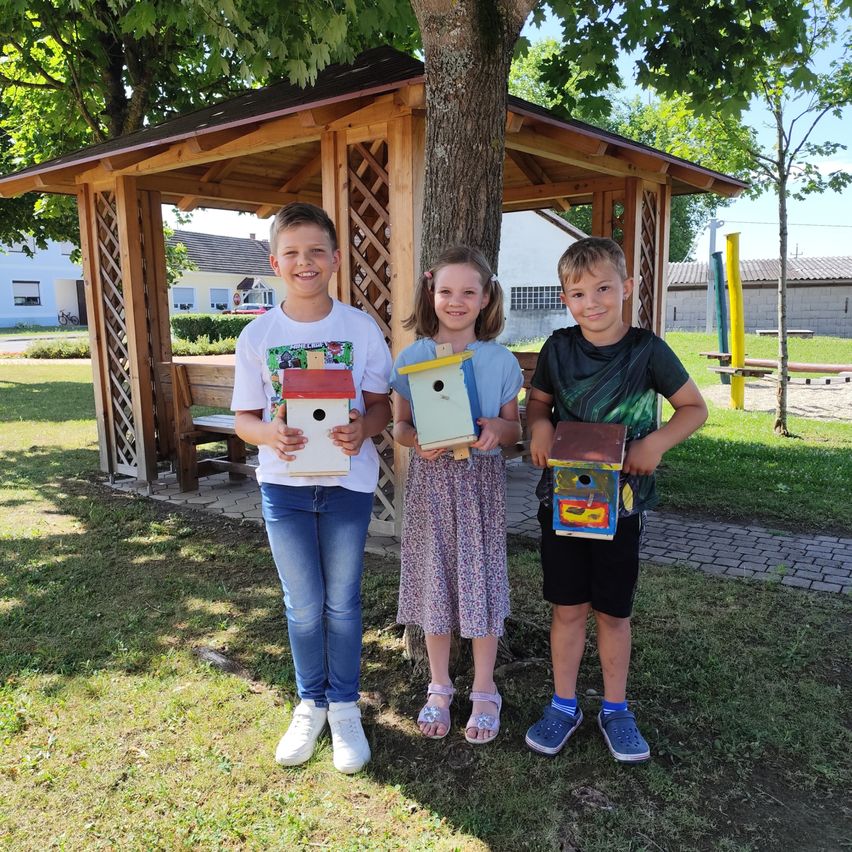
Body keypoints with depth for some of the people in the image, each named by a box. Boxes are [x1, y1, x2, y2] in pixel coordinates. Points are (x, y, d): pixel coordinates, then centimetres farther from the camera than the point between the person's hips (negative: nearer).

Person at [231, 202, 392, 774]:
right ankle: (310, 704, 34)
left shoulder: (361, 327, -5)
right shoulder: (258, 335, -2)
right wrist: (271, 435, -22)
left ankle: (345, 707, 31)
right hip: (284, 483, 1)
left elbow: (381, 402, 0)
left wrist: (363, 429, -23)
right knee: (303, 605, 11)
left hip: (348, 480, -1)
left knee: (342, 601, 10)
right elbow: (245, 416, 0)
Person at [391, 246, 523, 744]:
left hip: (482, 479, 0)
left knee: (481, 582, 5)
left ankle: (485, 692, 26)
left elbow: (514, 430, 5)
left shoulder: (500, 360, -1)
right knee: (434, 583, 9)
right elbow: (399, 426, 4)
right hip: (431, 479, 1)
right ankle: (439, 688, 29)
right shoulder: (412, 358, -1)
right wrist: (417, 440, -18)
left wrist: (496, 429, -18)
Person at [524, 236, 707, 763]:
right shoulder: (559, 347, -2)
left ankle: (615, 709, 32)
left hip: (621, 499, -1)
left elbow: (695, 408, 0)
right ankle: (564, 705, 29)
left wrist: (657, 442, -17)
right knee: (568, 608, 11)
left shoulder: (647, 350, -8)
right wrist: (539, 426, -11)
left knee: (613, 612, 11)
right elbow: (538, 400, 12)